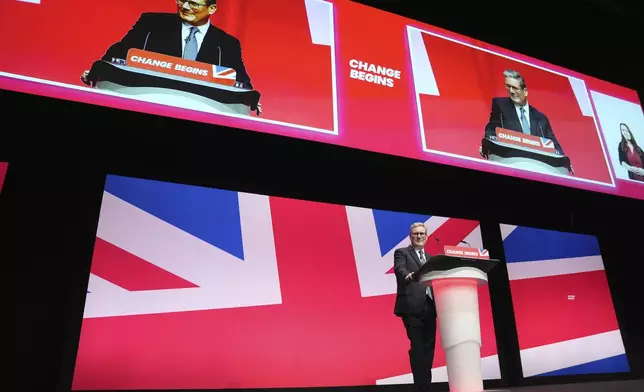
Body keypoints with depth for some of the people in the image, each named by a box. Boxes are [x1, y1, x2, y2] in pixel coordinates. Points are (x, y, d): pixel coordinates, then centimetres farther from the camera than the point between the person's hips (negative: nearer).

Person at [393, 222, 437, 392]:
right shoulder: (401, 252, 4)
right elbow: (400, 270, -15)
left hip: (429, 307, 6)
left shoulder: (430, 258, 23)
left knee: (429, 347, 7)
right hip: (412, 306, -6)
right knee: (417, 346, -7)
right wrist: (410, 275, -37)